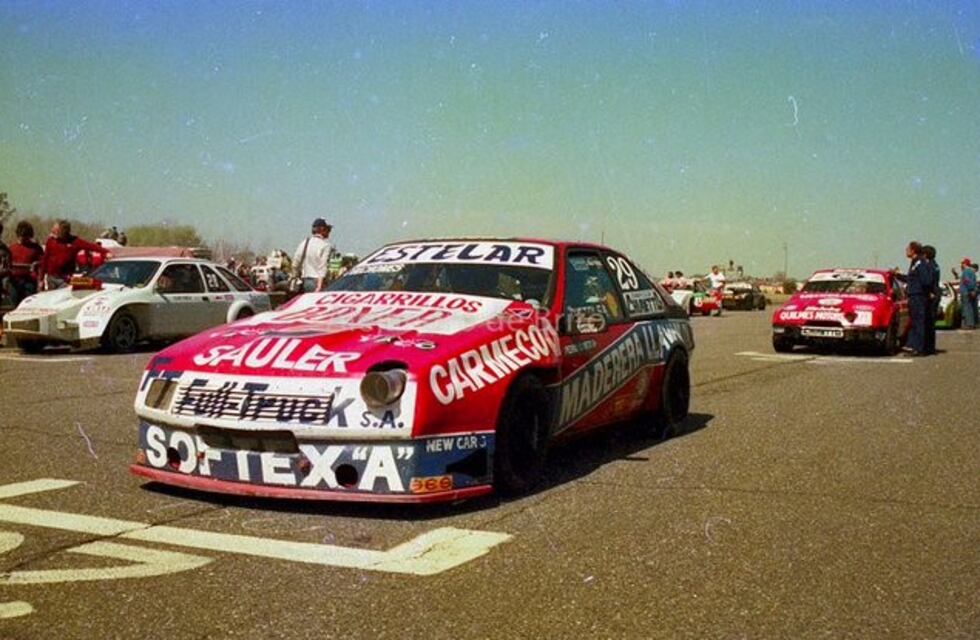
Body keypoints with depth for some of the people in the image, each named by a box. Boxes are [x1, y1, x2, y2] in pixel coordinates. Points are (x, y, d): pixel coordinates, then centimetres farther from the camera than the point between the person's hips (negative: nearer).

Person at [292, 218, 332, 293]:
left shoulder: (304, 243, 10)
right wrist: (319, 286, -18)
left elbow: (295, 263, 10)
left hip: (305, 281, 6)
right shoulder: (325, 245, -8)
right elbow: (323, 267, -14)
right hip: (318, 280, -6)